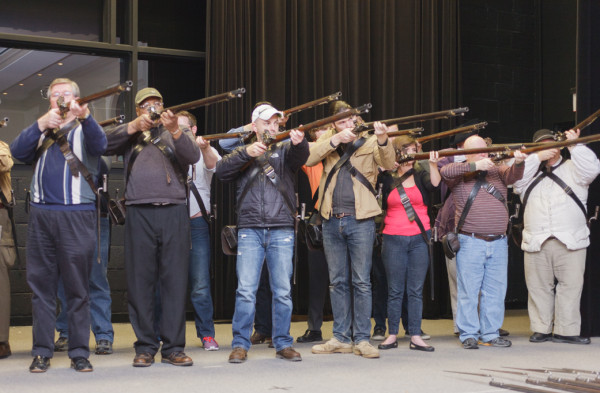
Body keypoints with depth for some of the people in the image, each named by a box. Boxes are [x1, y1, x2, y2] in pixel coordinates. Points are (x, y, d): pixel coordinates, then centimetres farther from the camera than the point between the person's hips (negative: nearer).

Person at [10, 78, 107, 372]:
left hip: (77, 215, -3)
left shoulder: (85, 130, 12)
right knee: (41, 285, 3)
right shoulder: (40, 131, 20)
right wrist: (42, 124, -11)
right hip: (40, 215, 3)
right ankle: (42, 352, 8)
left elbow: (99, 145, -11)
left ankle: (79, 352, 4)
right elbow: (18, 152, 2)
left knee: (78, 287, -1)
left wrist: (84, 116, -30)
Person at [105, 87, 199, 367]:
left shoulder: (179, 132, 18)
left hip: (174, 211, 0)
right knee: (140, 281, 0)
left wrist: (175, 130, -17)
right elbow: (106, 145, 0)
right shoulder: (130, 134, 19)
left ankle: (173, 347, 3)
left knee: (175, 280, -2)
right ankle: (145, 347, 7)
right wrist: (134, 126, -11)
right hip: (139, 213, 0)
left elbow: (193, 156, -2)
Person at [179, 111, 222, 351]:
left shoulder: (205, 153, 8)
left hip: (196, 223, -2)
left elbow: (213, 164, -15)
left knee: (200, 284, -5)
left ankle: (207, 334, 3)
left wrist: (205, 148, -37)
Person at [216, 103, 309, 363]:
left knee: (283, 291, 2)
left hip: (282, 231, 0)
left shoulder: (285, 150, 14)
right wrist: (246, 152, -13)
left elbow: (300, 156, -10)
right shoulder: (243, 152, 16)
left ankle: (283, 344, 11)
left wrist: (299, 142, -33)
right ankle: (240, 344, 2)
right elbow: (221, 171, -1)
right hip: (250, 230, 0)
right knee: (246, 290, -6)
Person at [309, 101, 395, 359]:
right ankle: (341, 338, 16)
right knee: (337, 282, 9)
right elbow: (309, 159, -7)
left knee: (361, 282, -1)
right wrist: (335, 140, -18)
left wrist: (383, 141, -32)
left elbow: (388, 164, -14)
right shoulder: (329, 140, 10)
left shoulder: (369, 141, 3)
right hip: (332, 221, 3)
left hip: (360, 220, -3)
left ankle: (362, 339, 5)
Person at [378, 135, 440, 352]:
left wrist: (433, 164, -29)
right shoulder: (387, 179, 5)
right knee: (395, 290, 3)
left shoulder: (420, 176, 6)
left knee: (416, 290, 3)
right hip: (394, 239, -1)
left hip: (419, 238, 1)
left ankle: (415, 336, 8)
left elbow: (434, 183, -13)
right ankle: (392, 335, 12)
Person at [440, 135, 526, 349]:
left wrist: (518, 162, -26)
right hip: (470, 242, -4)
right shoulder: (460, 175, 2)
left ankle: (491, 334, 17)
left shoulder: (497, 171, 13)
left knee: (496, 291, 8)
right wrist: (475, 166, -23)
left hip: (498, 242, 4)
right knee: (468, 290, -1)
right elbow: (445, 171, -17)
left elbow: (514, 175, -4)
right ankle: (468, 334, 8)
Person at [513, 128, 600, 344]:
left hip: (571, 241, -2)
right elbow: (514, 179, -1)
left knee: (571, 285, -4)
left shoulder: (572, 168, 13)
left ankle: (567, 330, 0)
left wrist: (574, 145, -10)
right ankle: (541, 329, 11)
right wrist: (537, 157, -5)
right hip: (536, 242, 2)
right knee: (539, 287, 3)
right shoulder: (529, 171, 19)